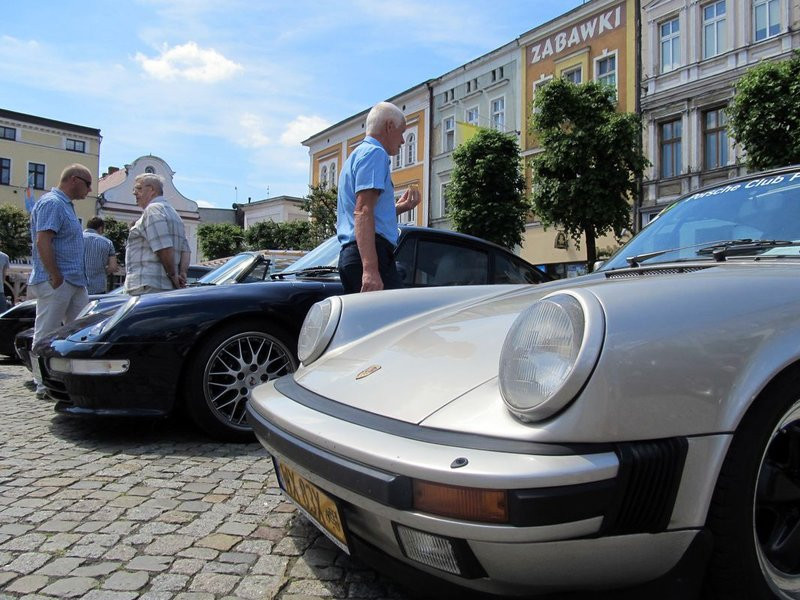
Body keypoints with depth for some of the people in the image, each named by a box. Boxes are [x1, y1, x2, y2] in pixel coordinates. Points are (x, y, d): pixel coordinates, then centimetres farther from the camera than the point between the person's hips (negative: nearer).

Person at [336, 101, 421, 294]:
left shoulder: (357, 155, 28)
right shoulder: (375, 153, -3)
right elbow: (363, 212, -17)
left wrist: (398, 207, 23)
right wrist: (370, 269, -26)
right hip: (371, 253, -10)